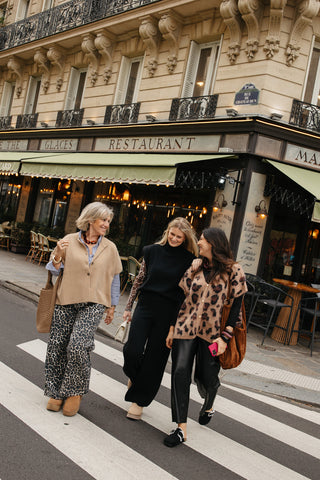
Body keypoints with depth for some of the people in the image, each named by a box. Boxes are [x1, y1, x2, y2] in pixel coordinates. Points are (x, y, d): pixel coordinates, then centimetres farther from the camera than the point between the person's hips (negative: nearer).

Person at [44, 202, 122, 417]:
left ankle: (75, 392, 5)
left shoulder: (110, 248, 8)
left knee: (78, 345, -18)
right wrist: (58, 255, -13)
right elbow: (54, 270, 8)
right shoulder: (70, 241, 3)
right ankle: (57, 391, 24)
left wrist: (112, 306, 16)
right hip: (66, 302, 1)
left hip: (94, 304, -1)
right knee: (57, 346, 2)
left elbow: (114, 278, 16)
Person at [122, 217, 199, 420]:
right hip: (145, 306, 2)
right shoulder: (153, 251, 4)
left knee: (154, 358, 4)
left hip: (169, 312, -1)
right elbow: (139, 279, 10)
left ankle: (139, 400, 21)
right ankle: (134, 375, 29)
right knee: (132, 351, -8)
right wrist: (128, 307, 11)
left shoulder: (189, 259, -3)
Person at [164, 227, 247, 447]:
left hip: (212, 332, -2)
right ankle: (181, 428, -1)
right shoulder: (195, 266, 5)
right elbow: (182, 297, 8)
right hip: (186, 328, 3)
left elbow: (236, 306, -5)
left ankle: (208, 407, 42)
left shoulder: (233, 270, -6)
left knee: (207, 377, 6)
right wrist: (172, 328, 6)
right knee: (180, 372, -9)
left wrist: (225, 337, -12)